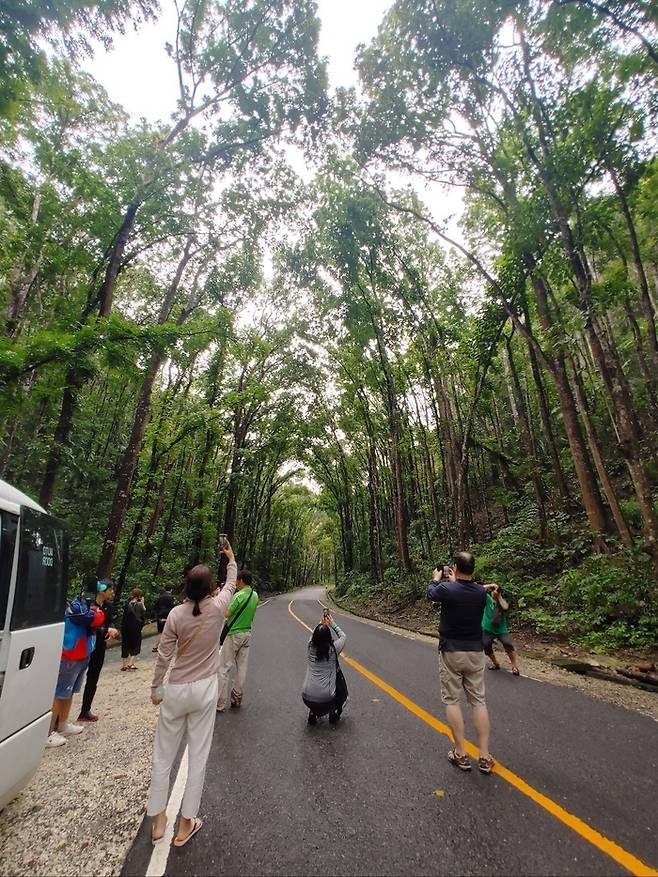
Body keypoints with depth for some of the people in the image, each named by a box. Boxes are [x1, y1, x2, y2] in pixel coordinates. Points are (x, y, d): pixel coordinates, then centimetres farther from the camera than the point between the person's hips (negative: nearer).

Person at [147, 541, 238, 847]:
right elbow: (231, 584, 6)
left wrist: (156, 687, 9)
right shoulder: (217, 608, -14)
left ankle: (158, 822, 31)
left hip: (176, 691, 1)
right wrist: (231, 558, 22)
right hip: (204, 690, 0)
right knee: (198, 756, 13)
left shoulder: (176, 614, -14)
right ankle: (186, 824, 24)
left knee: (163, 755, 19)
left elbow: (163, 656, -6)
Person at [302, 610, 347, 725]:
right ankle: (334, 713, 25)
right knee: (338, 674, 22)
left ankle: (313, 713, 25)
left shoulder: (310, 648, -1)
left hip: (307, 698, 4)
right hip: (326, 700, -3)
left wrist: (322, 623, 28)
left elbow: (313, 635, 22)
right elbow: (343, 636, 11)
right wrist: (332, 624, 17)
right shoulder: (333, 649, -9)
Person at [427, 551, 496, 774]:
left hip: (451, 652, -3)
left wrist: (436, 579, 25)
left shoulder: (447, 589, -17)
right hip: (475, 652, 4)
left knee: (452, 700, 8)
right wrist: (455, 582, 31)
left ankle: (461, 755, 11)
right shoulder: (481, 592, -7)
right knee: (478, 701, 11)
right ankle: (485, 757, 13)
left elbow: (431, 593, 6)